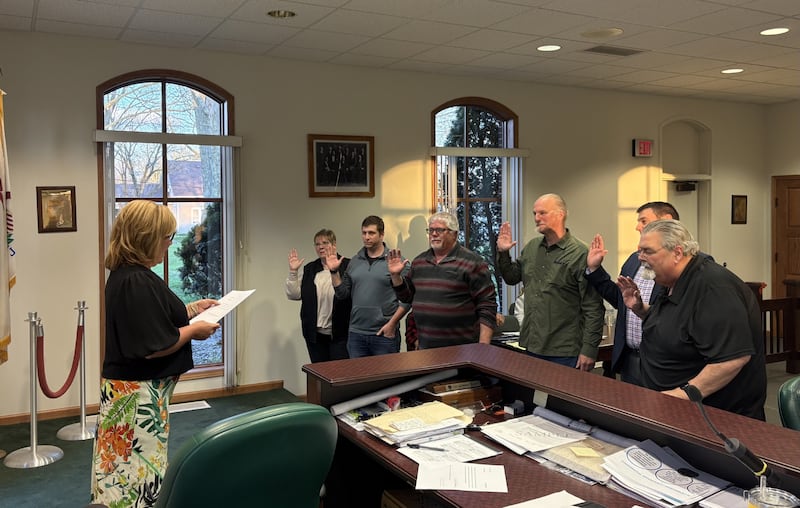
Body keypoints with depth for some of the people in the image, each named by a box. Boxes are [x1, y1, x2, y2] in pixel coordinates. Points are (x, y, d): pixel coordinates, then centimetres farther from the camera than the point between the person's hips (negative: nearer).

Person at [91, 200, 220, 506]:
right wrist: (194, 330, -11)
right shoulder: (137, 282, -23)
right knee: (138, 470, 0)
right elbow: (154, 346, -25)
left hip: (131, 387, 10)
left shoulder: (125, 274, 8)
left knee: (126, 471, 17)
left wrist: (193, 309, 16)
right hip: (138, 392, -10)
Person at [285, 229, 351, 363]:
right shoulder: (309, 269, 12)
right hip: (315, 333, 4)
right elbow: (294, 294, 7)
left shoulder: (347, 266, -3)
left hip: (339, 333, -4)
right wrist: (293, 272, -4)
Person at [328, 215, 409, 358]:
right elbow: (342, 294, 10)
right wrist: (334, 272, -1)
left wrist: (392, 323, -11)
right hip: (356, 334, 4)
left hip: (385, 335, -4)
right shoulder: (354, 261, 10)